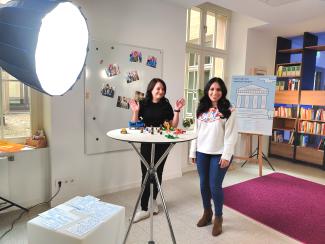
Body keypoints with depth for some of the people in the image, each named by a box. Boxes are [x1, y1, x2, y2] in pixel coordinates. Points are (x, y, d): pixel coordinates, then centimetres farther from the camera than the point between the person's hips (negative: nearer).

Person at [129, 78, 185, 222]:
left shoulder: (166, 105, 3)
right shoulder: (143, 104, -2)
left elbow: (173, 125, 5)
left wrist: (177, 110, -5)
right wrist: (135, 112, -15)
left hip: (162, 144, 2)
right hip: (147, 143, -1)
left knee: (158, 172, 11)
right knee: (146, 174, -2)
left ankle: (154, 200, 34)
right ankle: (144, 209, 7)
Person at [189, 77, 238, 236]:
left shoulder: (229, 111, -6)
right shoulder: (201, 109, 9)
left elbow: (231, 135, -10)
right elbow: (196, 131, 9)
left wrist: (226, 155, -15)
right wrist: (193, 152, 8)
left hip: (219, 154, -5)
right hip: (202, 152, 5)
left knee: (215, 186, 0)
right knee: (204, 184, 13)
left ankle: (218, 218, 23)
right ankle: (207, 213, 35)